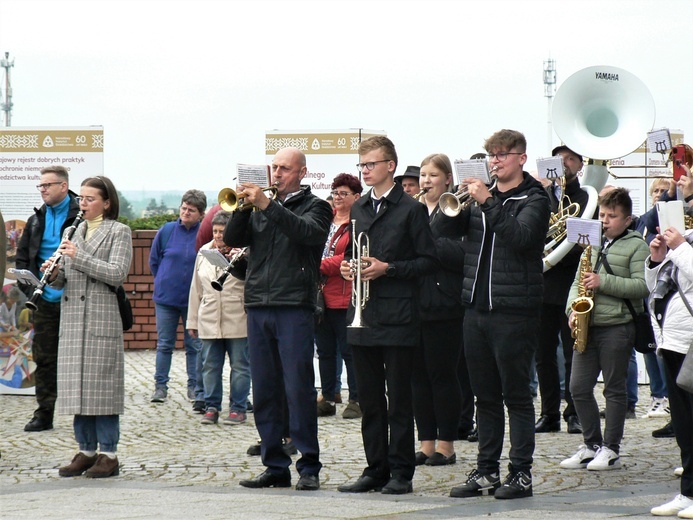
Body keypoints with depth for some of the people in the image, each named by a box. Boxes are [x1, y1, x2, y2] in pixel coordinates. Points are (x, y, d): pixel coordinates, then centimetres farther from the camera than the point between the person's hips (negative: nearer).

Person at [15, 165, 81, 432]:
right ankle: (44, 414, 13)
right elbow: (22, 256, 17)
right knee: (44, 358, 7)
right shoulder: (37, 220, 12)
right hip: (45, 300, 6)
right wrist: (30, 288, 3)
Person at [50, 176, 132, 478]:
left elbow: (117, 273, -13)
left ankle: (108, 454, 0)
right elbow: (62, 280, 17)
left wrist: (79, 257, -18)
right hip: (73, 321, 6)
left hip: (102, 320, -6)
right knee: (77, 386, 5)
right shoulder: (75, 232, 17)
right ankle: (86, 451, 12)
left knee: (102, 386, -5)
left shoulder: (118, 232, 0)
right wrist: (54, 274, -7)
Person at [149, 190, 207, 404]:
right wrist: (164, 281, 10)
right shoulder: (167, 231, 0)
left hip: (193, 298, -2)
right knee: (164, 344, 7)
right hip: (166, 298, 2)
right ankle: (160, 386, 14)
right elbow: (154, 261, 13)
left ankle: (195, 388, 14)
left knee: (194, 346, 5)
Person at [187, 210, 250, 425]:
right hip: (209, 320, 4)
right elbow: (197, 288, 16)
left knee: (239, 366, 2)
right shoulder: (204, 252, 12)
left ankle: (238, 408, 10)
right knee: (210, 366, 6)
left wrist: (240, 261, -20)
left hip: (237, 320, -4)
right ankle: (211, 407, 14)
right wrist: (192, 321, 16)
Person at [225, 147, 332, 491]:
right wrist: (243, 206, -8)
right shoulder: (259, 208, 18)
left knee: (299, 389, -8)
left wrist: (267, 206, -20)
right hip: (258, 307, 5)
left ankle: (309, 467, -4)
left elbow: (309, 232, -16)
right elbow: (232, 239, 7)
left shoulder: (315, 207, 5)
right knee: (264, 392, 6)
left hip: (294, 307, -5)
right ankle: (275, 466, 11)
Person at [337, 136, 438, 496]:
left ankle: (401, 472, 3)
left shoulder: (411, 209, -4)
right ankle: (375, 469, 15)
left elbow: (428, 260, -6)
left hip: (397, 317, -6)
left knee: (399, 399, -2)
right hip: (363, 317, 6)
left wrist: (387, 268, -16)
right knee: (369, 399, 9)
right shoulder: (358, 209, 16)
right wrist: (347, 266, 4)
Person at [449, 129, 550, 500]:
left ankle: (520, 473, 2)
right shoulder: (479, 197, 13)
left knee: (516, 395, -2)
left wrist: (487, 202, -23)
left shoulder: (533, 199, -2)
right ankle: (486, 471, 15)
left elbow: (521, 237, -20)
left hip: (514, 311, -6)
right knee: (486, 396, 10)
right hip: (476, 309, 6)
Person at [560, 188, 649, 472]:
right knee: (579, 387, 4)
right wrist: (573, 309, -1)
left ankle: (611, 449, 6)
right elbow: (577, 282, 18)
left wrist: (603, 282, -19)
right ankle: (592, 445, 14)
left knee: (614, 389, 0)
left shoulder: (636, 246, -2)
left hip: (617, 326, -6)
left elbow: (641, 286, -13)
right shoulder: (593, 244, 17)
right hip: (587, 326, 6)